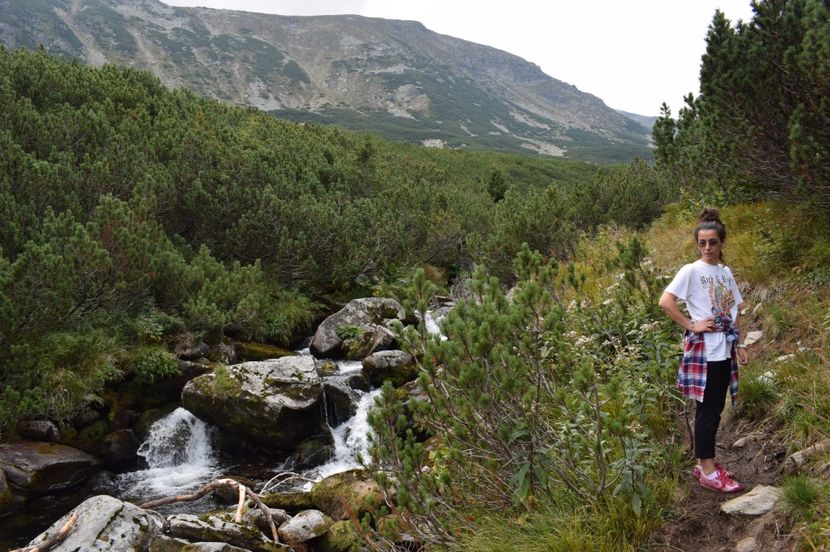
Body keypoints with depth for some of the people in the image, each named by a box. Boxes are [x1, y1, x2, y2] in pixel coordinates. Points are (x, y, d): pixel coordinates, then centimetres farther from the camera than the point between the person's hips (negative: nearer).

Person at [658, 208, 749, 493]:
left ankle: (704, 463, 23)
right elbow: (665, 301, -19)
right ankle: (708, 472, 7)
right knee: (708, 410, -2)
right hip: (704, 350, -7)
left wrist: (739, 344, 13)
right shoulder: (691, 271, -9)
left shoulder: (726, 272, 11)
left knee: (715, 409, 12)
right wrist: (691, 326, -17)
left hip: (725, 349, 7)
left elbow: (733, 312, 16)